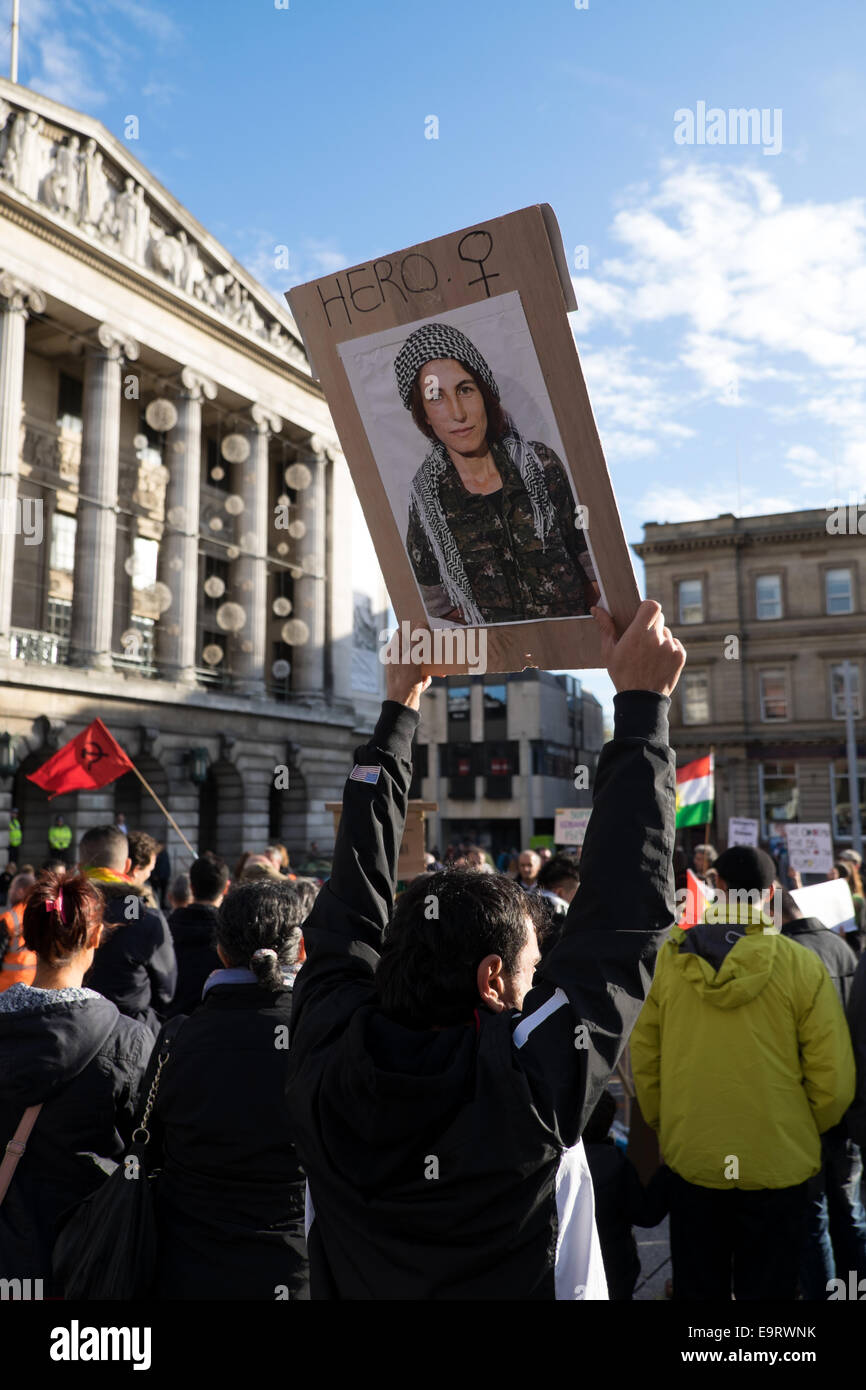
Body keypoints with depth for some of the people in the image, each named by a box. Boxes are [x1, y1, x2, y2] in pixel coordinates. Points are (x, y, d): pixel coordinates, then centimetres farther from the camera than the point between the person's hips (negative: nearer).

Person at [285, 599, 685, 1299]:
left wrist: (398, 710, -5)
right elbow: (627, 917, -28)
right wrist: (643, 704, -22)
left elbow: (351, 901, -11)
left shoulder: (326, 1060, -23)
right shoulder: (525, 1083, -33)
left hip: (349, 1281, 3)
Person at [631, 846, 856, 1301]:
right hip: (776, 1166, -1)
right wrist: (807, 1132, 10)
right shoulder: (802, 965, -12)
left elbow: (643, 1055, -1)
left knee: (697, 1286, 19)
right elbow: (833, 1077, -9)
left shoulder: (670, 957, -8)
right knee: (767, 1288, 16)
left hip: (690, 1157, 2)